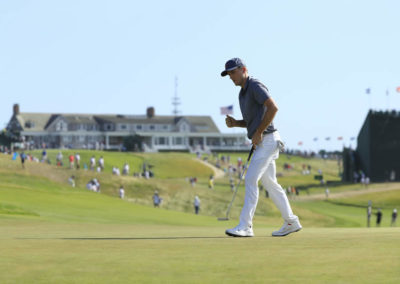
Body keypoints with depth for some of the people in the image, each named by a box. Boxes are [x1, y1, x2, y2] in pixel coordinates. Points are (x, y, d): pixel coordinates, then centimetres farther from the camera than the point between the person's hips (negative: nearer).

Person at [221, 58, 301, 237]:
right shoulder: (242, 93, 19)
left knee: (250, 180, -16)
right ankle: (291, 222, 20)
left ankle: (245, 226, -18)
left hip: (267, 140, -10)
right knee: (270, 183, 13)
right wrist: (234, 123, 7)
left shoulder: (255, 86, -11)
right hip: (261, 142, 10)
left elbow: (273, 108, -24)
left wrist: (259, 132, -21)